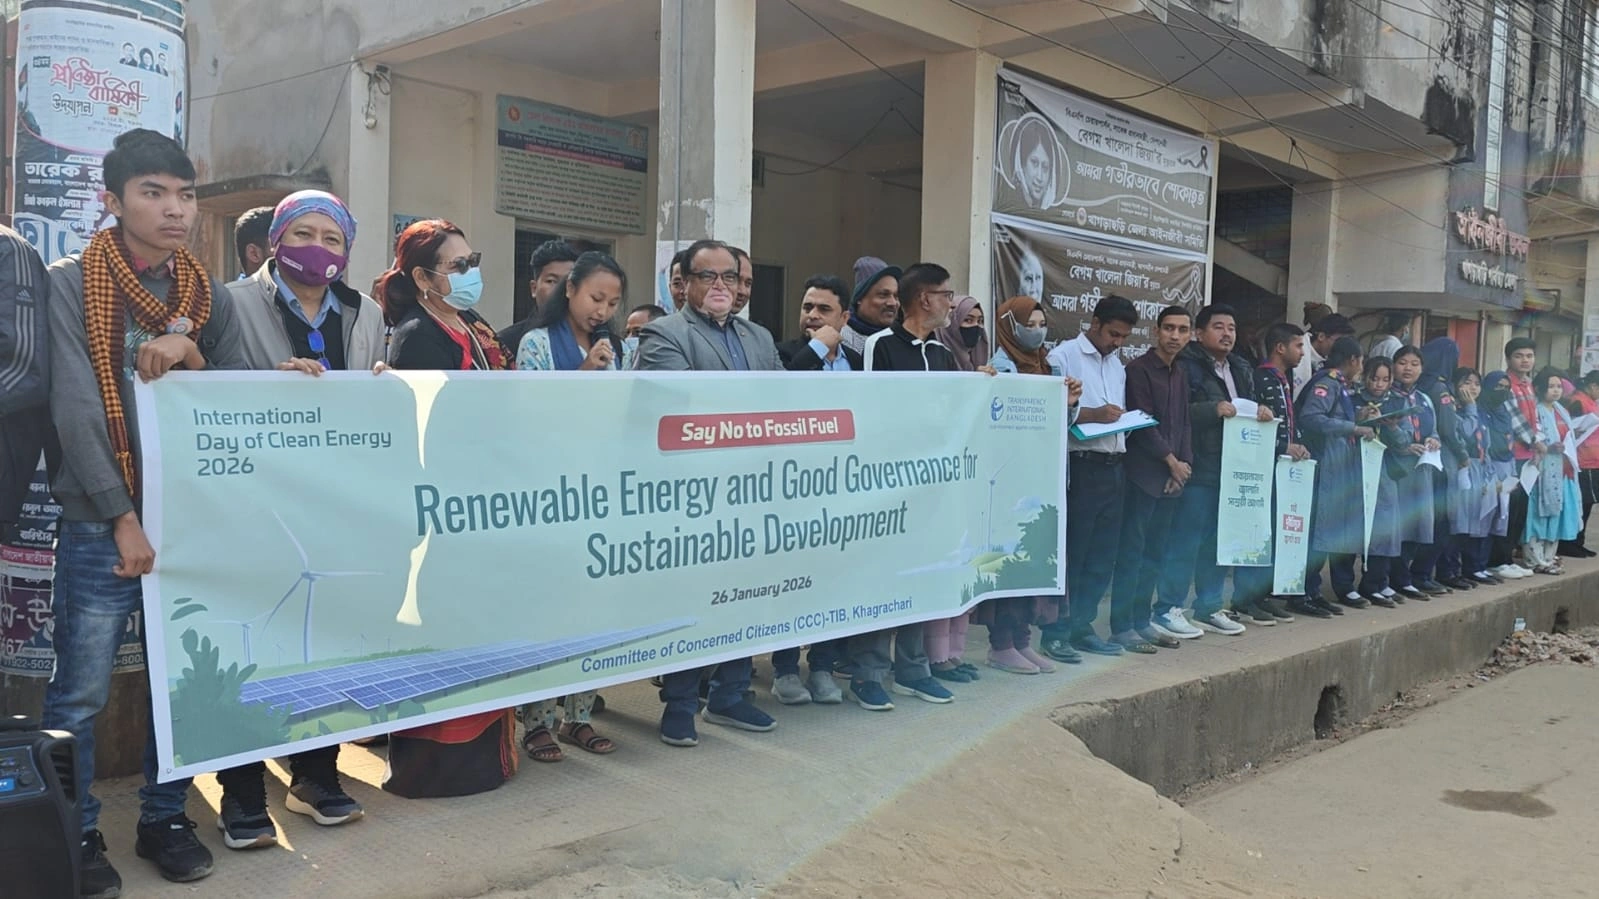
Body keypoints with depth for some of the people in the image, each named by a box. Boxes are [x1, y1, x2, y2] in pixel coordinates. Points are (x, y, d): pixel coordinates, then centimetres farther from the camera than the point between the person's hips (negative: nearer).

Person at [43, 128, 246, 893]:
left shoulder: (209, 297, 9)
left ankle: (165, 818, 26)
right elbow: (75, 411, -11)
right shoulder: (70, 286, -4)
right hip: (99, 526, -4)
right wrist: (121, 518, -16)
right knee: (80, 694, 2)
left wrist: (191, 356, -12)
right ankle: (76, 836, 18)